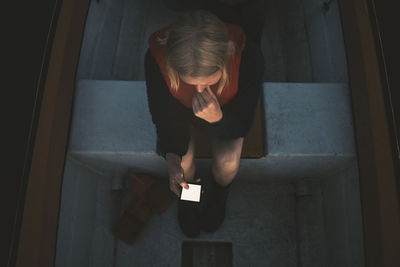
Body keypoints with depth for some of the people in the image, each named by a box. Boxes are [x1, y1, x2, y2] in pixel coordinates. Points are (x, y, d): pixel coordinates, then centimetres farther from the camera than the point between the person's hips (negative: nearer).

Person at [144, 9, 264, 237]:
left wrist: (216, 118, -49)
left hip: (227, 110, 0)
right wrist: (171, 157, -35)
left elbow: (242, 126, -26)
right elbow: (162, 113, -19)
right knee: (182, 160, -20)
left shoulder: (249, 57, -39)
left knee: (228, 161, -21)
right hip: (181, 108, 1)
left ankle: (218, 194, 19)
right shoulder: (156, 57, -37)